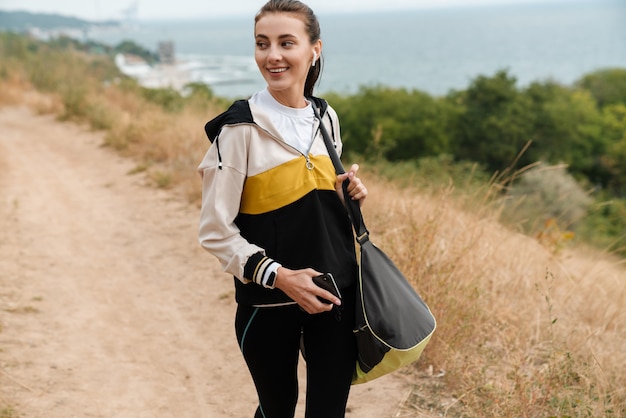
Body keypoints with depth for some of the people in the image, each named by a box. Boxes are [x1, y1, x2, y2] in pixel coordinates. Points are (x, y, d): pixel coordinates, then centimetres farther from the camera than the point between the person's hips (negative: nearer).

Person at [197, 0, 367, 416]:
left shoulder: (326, 117, 3)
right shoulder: (239, 127, -13)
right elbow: (215, 230, -12)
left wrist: (347, 191, -4)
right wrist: (277, 276, -21)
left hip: (335, 293, 4)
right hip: (268, 303, -4)